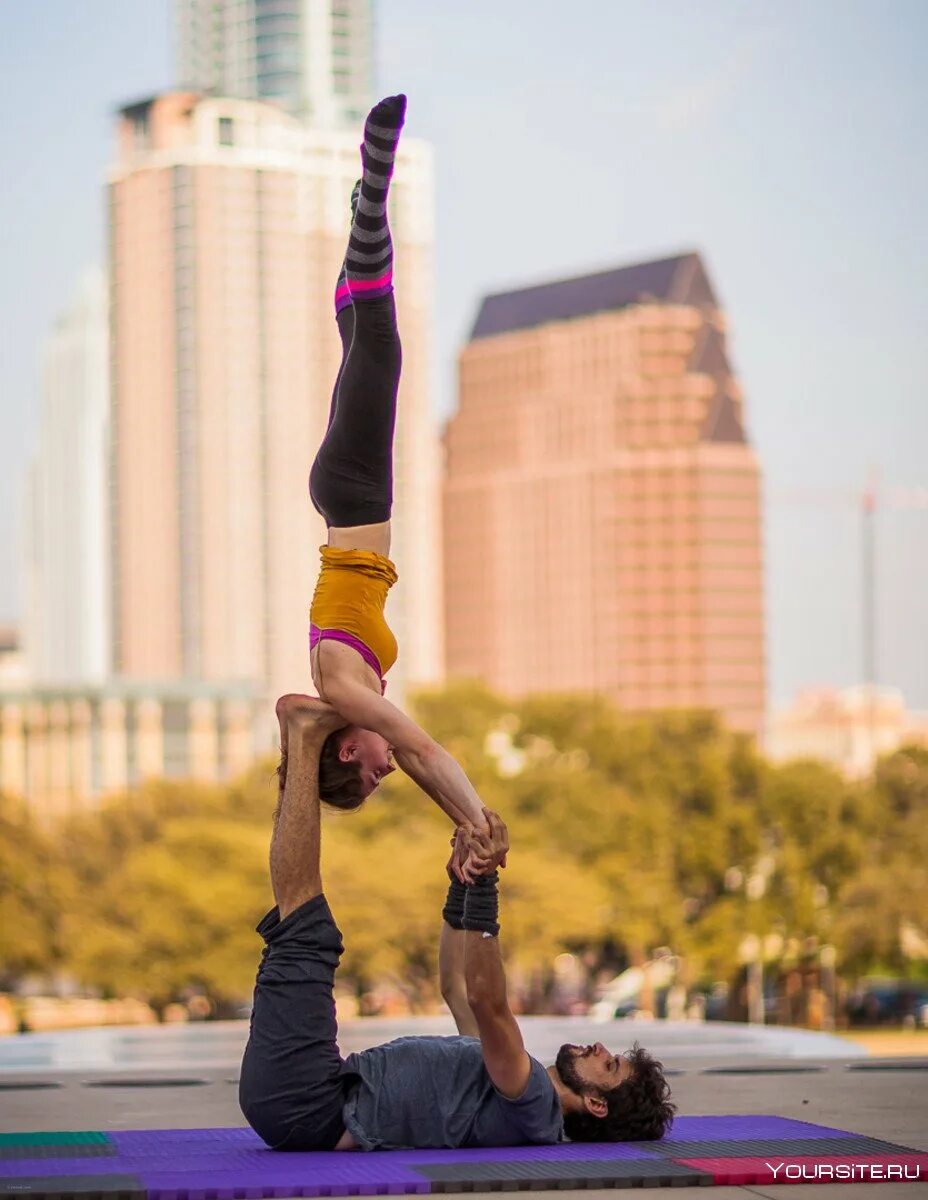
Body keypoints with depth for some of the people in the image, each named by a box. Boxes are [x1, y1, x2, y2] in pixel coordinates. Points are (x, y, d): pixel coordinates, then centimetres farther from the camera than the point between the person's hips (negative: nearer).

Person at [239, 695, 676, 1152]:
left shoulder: (535, 1109, -12)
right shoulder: (515, 1077, 18)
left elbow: (486, 1000, -27)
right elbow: (457, 987, 30)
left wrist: (484, 883, -32)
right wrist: (463, 884, 22)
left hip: (305, 1110, -9)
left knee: (304, 934, -16)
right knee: (300, 939, 24)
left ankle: (307, 732, -7)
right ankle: (300, 748, 14)